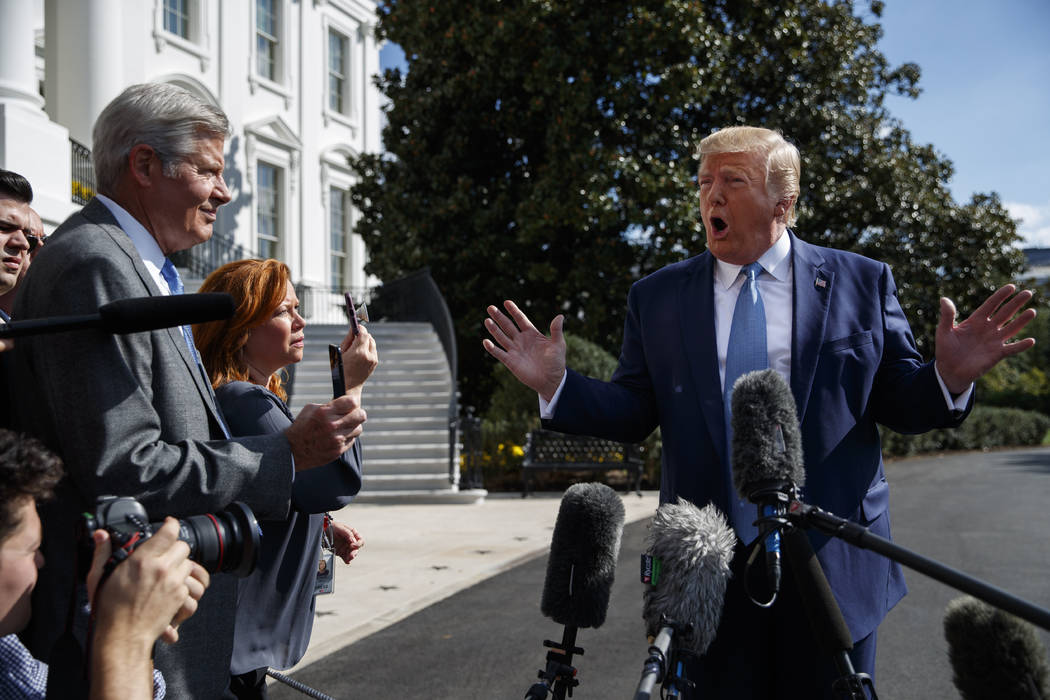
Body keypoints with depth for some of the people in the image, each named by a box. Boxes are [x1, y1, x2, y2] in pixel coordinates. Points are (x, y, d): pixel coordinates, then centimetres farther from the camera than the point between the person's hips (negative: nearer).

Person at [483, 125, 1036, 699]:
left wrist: (948, 376, -18)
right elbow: (633, 412, 5)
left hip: (833, 565, 0)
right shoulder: (656, 298, 6)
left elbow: (899, 404, 2)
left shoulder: (861, 284, 3)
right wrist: (557, 384, -10)